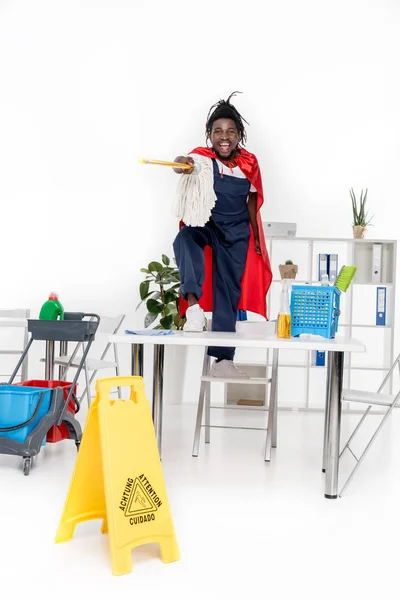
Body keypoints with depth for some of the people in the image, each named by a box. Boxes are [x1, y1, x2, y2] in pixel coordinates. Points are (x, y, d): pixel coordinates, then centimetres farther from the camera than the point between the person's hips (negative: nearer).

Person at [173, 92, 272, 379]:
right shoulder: (202, 158, -15)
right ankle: (193, 304, -38)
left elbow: (252, 199, 7)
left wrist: (256, 238, 10)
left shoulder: (249, 163, -6)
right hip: (204, 224, -2)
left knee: (229, 291, 4)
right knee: (185, 238, -38)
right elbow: (187, 163, -39)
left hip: (236, 233, 3)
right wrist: (182, 164, -63)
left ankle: (223, 358, 12)